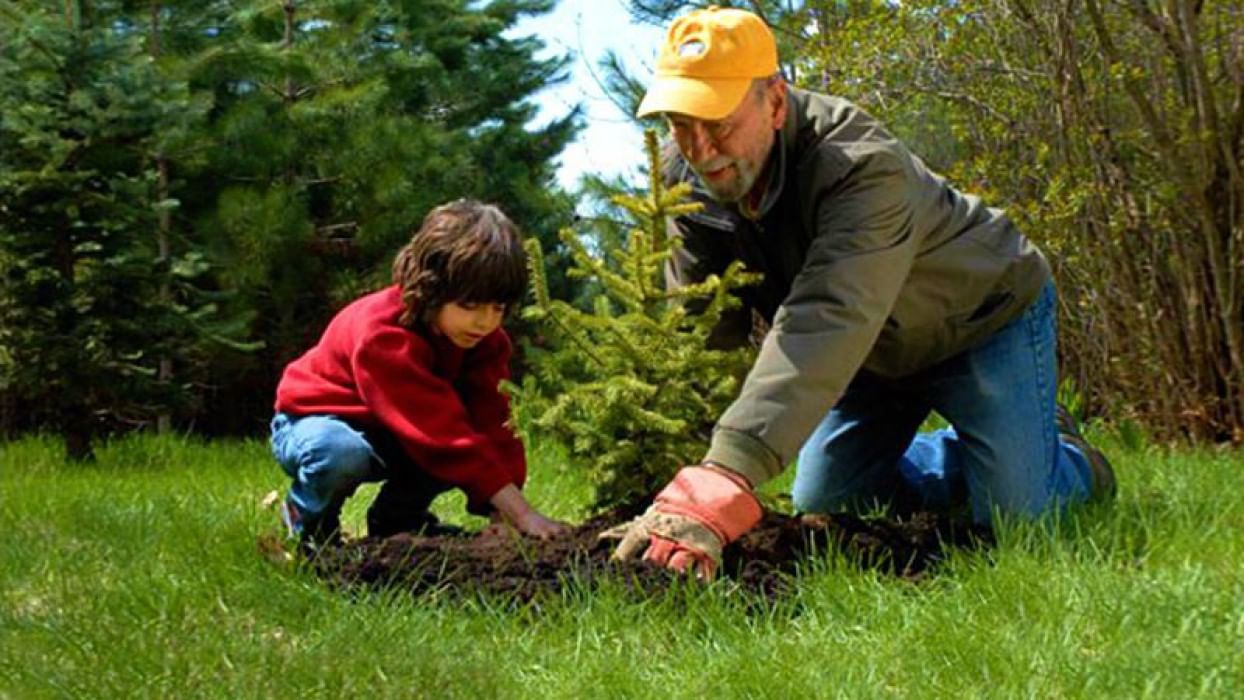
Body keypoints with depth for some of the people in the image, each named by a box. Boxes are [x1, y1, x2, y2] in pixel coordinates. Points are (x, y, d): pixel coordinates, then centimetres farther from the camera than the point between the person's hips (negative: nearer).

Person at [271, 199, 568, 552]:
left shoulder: (486, 339, -12)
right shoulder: (382, 335, -36)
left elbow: (493, 426, -18)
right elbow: (443, 436, -41)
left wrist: (502, 513, -34)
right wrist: (522, 513, -45)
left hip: (387, 439, 6)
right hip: (316, 422, -6)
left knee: (475, 443, -20)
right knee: (341, 452, -42)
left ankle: (395, 517, 5)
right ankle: (307, 519, -7)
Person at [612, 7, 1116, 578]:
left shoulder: (864, 167, -41)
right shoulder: (688, 175, -18)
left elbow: (826, 323, -54)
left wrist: (725, 476, -67)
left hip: (985, 313, -6)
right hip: (881, 345, 7)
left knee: (1012, 511, -18)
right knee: (824, 504, 5)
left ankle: (1070, 460, 18)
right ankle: (966, 455, 29)